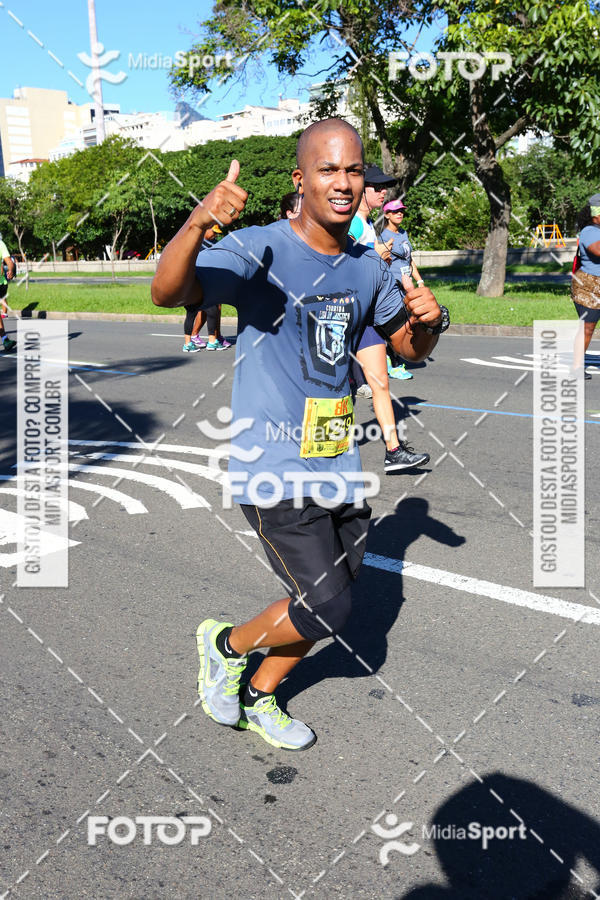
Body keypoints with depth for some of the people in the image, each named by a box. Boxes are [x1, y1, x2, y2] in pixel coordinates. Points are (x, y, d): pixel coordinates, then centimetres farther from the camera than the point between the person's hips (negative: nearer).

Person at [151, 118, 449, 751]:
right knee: (326, 610, -8)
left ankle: (258, 700, 39)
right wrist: (195, 225, -49)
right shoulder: (260, 250, -14)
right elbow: (167, 293, -29)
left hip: (337, 464, 7)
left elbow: (410, 347, 17)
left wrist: (427, 320, -7)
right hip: (273, 467, -7)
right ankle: (225, 644, 21)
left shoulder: (367, 268, 6)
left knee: (325, 608, 15)